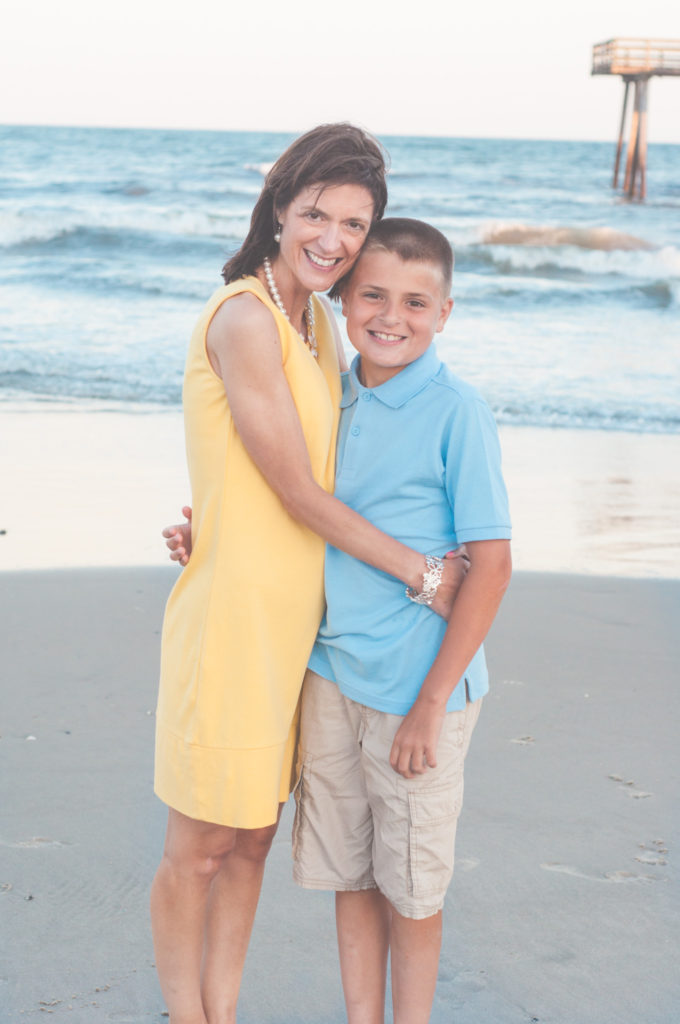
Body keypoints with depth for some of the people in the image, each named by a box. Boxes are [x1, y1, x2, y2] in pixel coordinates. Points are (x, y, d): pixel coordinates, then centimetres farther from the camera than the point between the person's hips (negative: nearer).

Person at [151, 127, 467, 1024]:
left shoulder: (316, 322, 9)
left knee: (253, 840, 17)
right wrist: (420, 572, -9)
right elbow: (299, 494, -17)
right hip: (234, 612, -8)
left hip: (297, 616, 8)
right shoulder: (244, 319, -18)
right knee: (200, 849, 7)